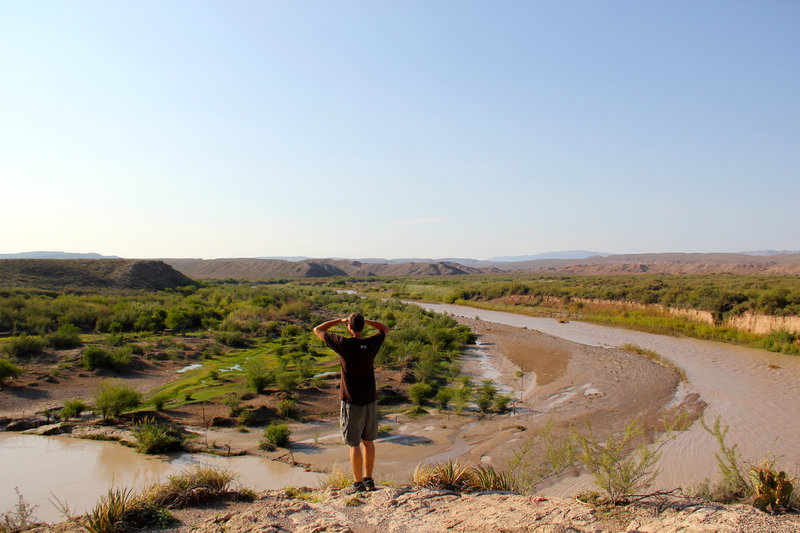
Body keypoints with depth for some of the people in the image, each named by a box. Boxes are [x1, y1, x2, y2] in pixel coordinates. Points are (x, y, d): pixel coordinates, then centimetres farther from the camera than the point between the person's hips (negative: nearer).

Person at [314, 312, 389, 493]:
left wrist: (339, 320, 7)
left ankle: (359, 484, 12)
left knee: (354, 444, 5)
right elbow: (385, 329, 18)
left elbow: (317, 330, -2)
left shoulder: (343, 344, -15)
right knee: (368, 441, 18)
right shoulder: (372, 343, -5)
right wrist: (365, 320, 10)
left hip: (351, 402, -4)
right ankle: (369, 479, 27)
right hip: (370, 400, 4)